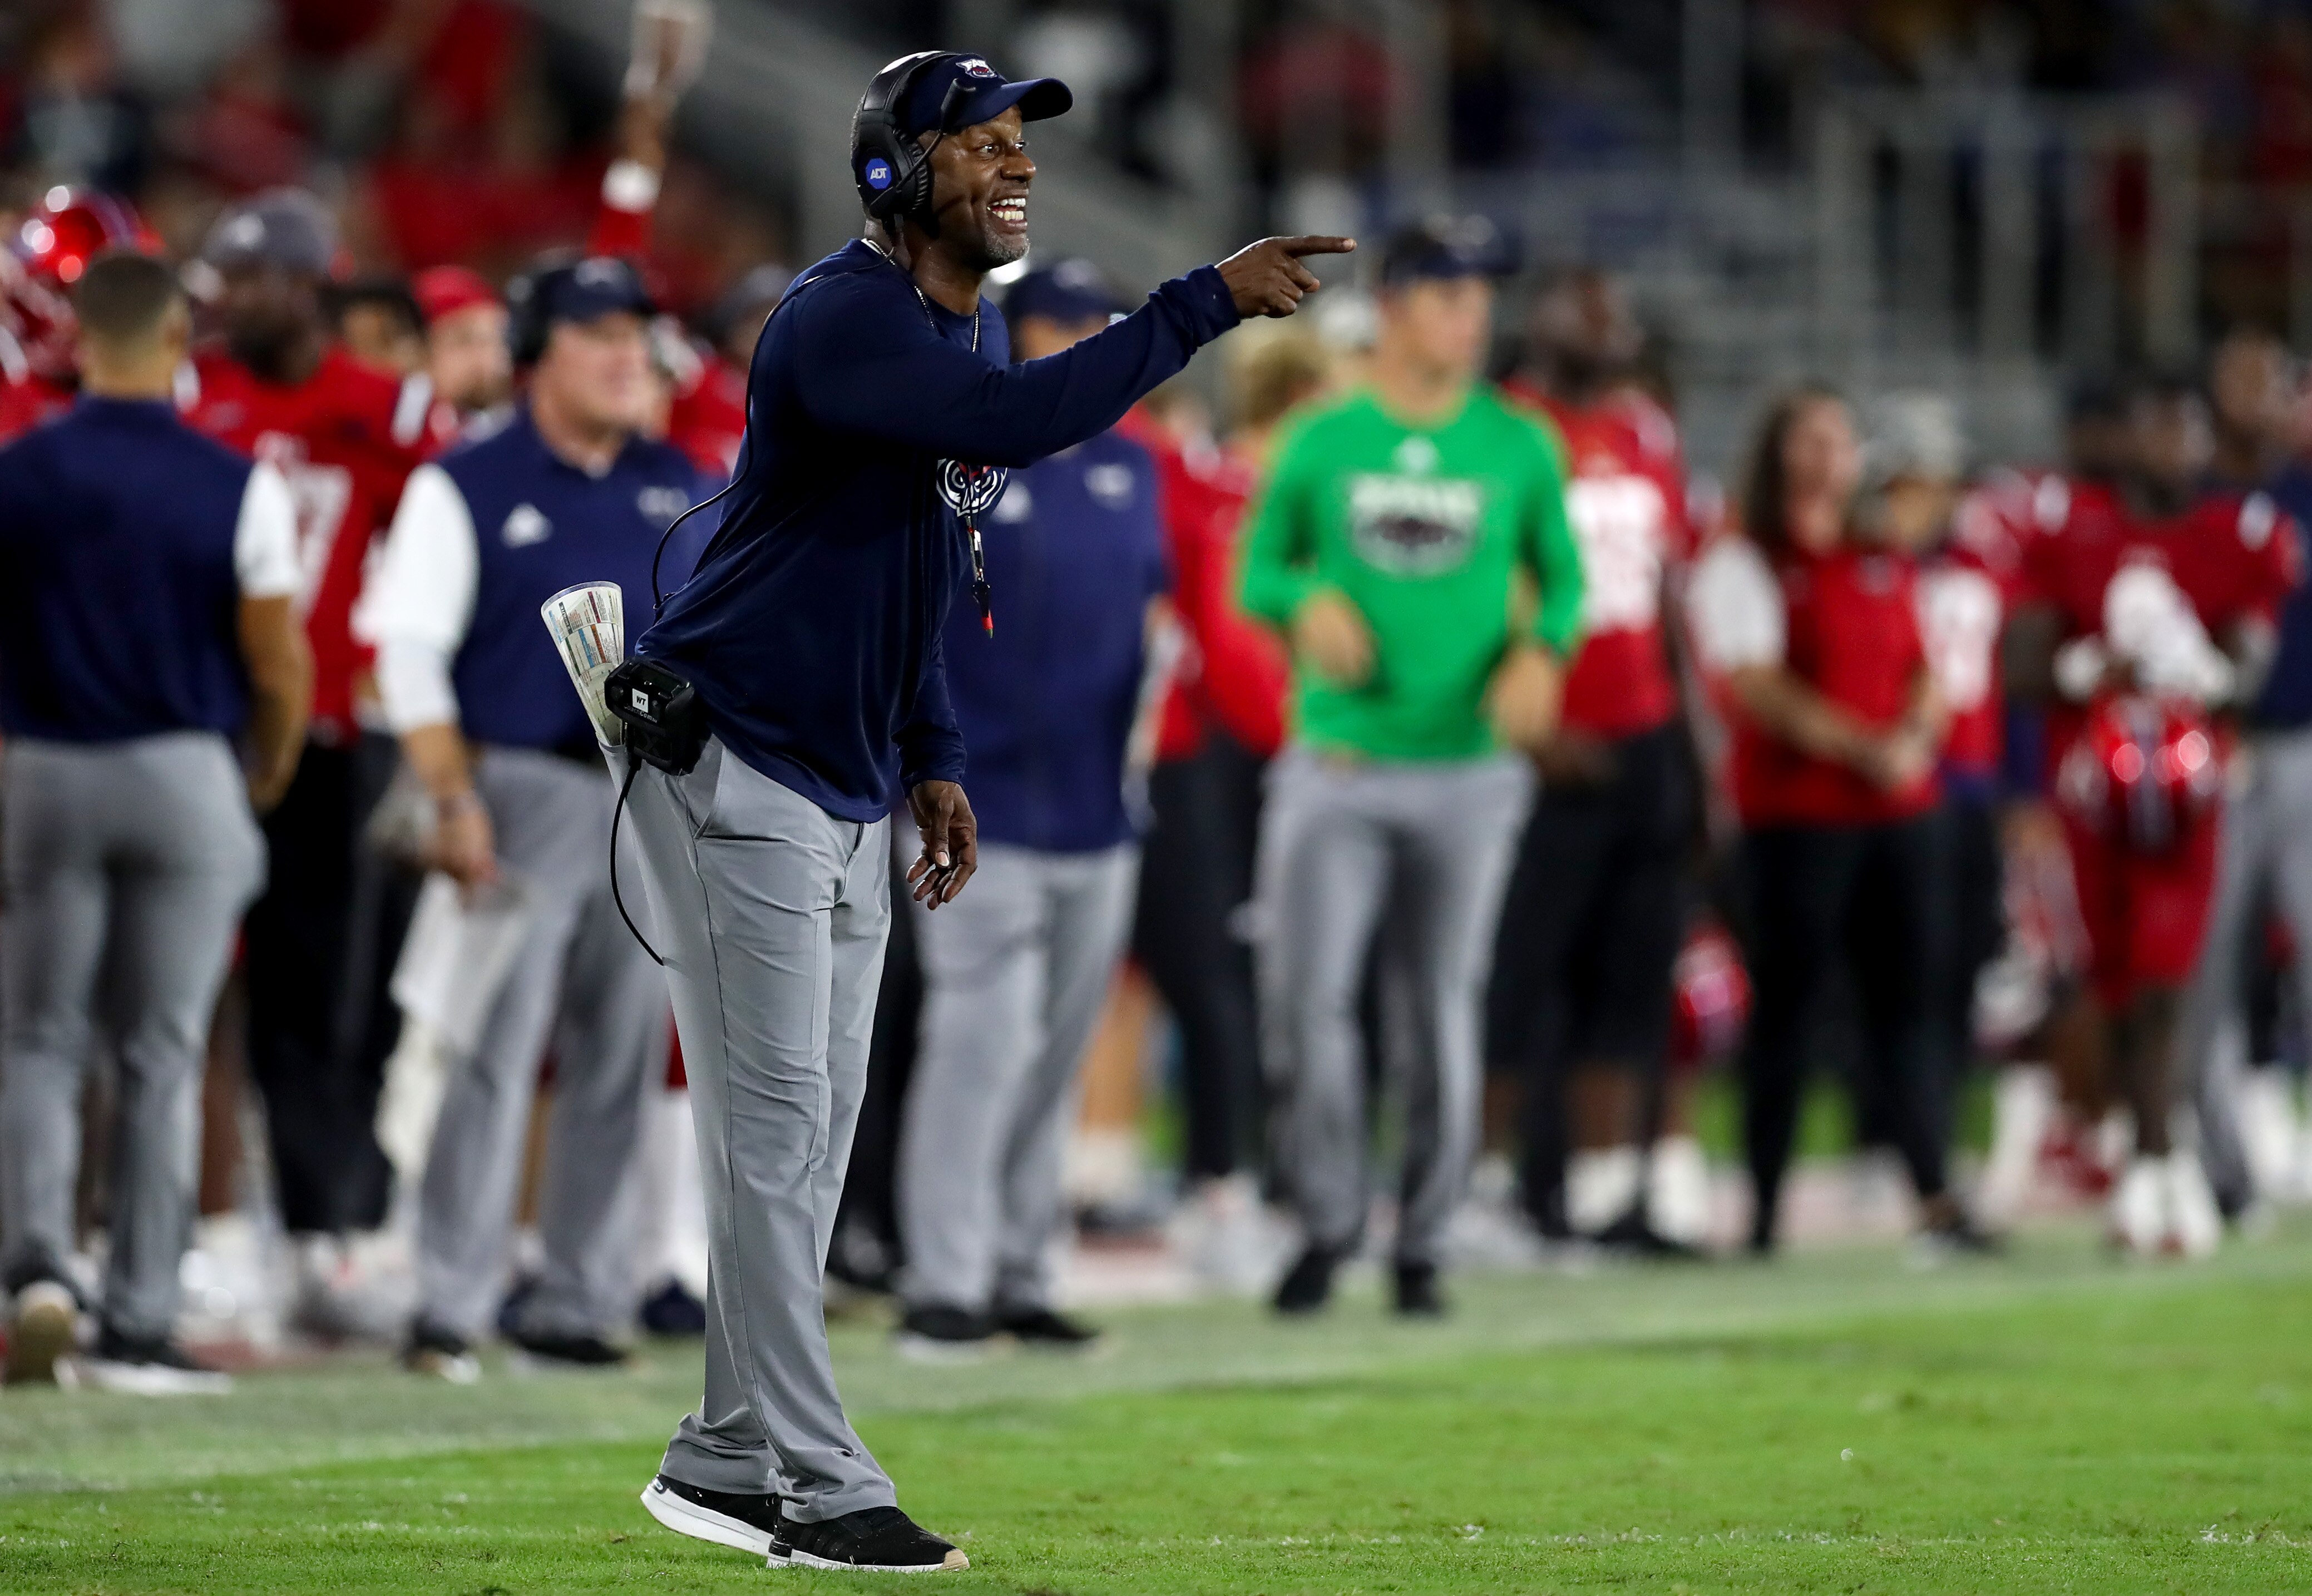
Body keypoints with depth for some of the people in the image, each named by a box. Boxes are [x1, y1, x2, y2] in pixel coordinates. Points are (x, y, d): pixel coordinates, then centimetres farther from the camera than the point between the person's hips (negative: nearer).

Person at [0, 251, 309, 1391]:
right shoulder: (237, 488, -8)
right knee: (162, 1057, 6)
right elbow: (279, 668, -4)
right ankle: (138, 1325, 6)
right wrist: (265, 784, 14)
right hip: (185, 777, -1)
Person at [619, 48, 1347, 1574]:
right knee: (774, 1129, -9)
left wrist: (935, 762, 16)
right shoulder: (845, 319, -19)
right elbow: (1017, 421, -37)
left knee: (813, 1146, 10)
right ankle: (820, 1487, -9)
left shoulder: (973, 326, 12)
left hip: (857, 795, 10)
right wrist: (1212, 299, -35)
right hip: (735, 763, -10)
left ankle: (729, 1462, 16)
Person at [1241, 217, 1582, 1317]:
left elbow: (1563, 578, 11)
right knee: (1303, 998, -7)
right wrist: (1307, 602, -12)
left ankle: (1421, 1245, 15)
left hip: (1467, 766, 0)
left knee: (1445, 1011, 4)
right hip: (1335, 765, 0)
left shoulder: (1519, 448, 3)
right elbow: (1258, 569, 10)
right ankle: (1327, 1219, 10)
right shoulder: (1322, 442, 3)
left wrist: (1541, 651, -9)